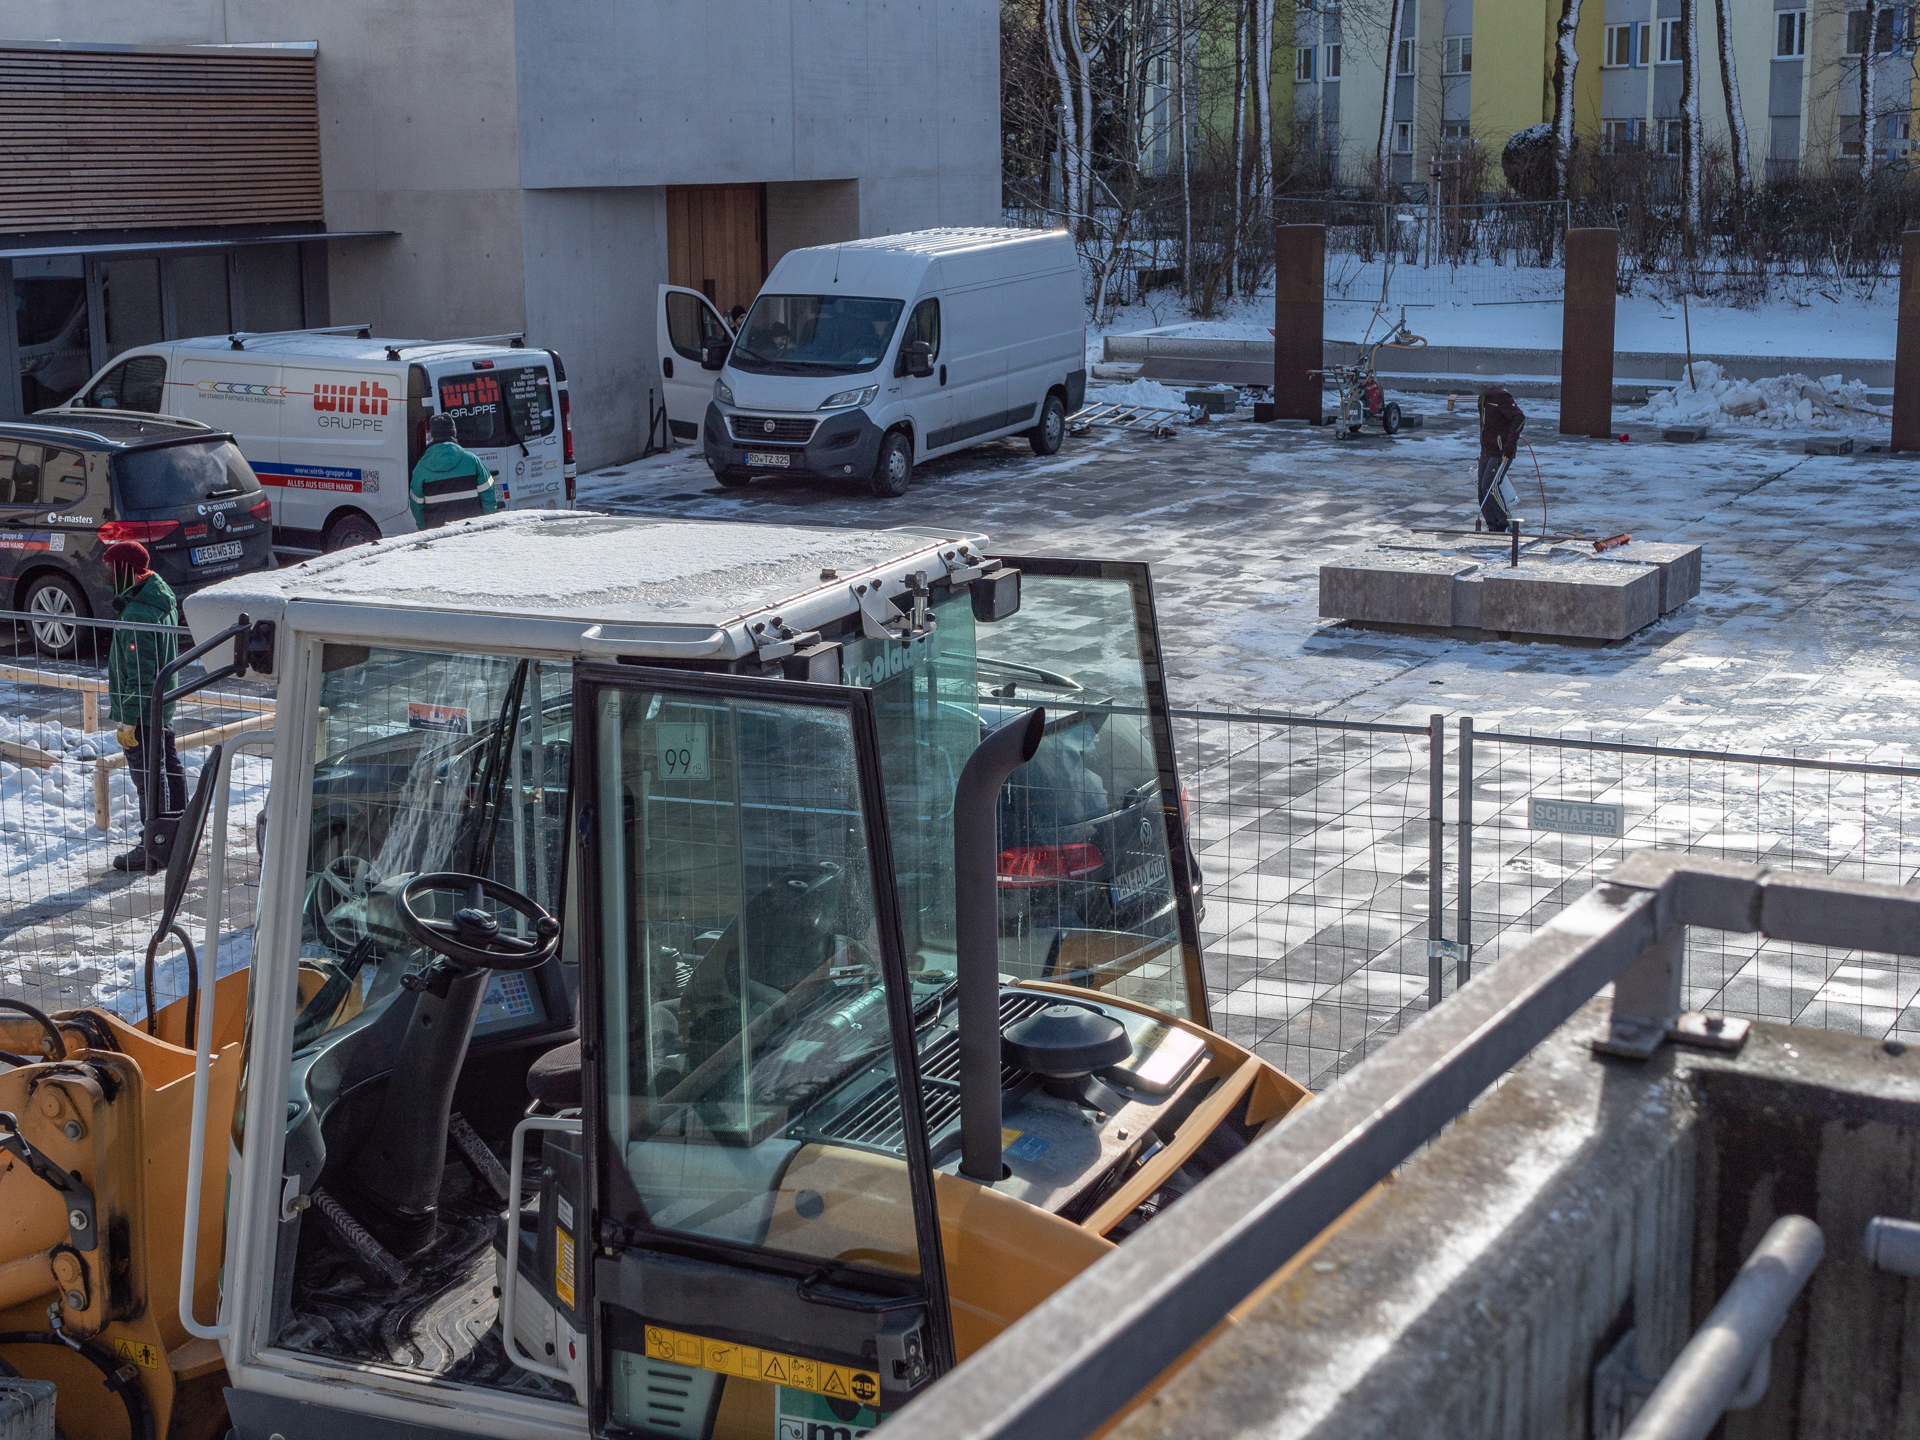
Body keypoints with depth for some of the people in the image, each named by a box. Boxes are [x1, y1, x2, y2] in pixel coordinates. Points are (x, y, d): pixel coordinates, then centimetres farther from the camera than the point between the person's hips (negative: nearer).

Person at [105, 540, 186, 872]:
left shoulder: (137, 616, -26)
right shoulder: (163, 597, 5)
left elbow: (140, 674, -25)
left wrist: (128, 720, -19)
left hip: (141, 711, -10)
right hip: (163, 706, 10)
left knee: (148, 780, -2)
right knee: (169, 768, 20)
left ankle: (153, 849, 4)